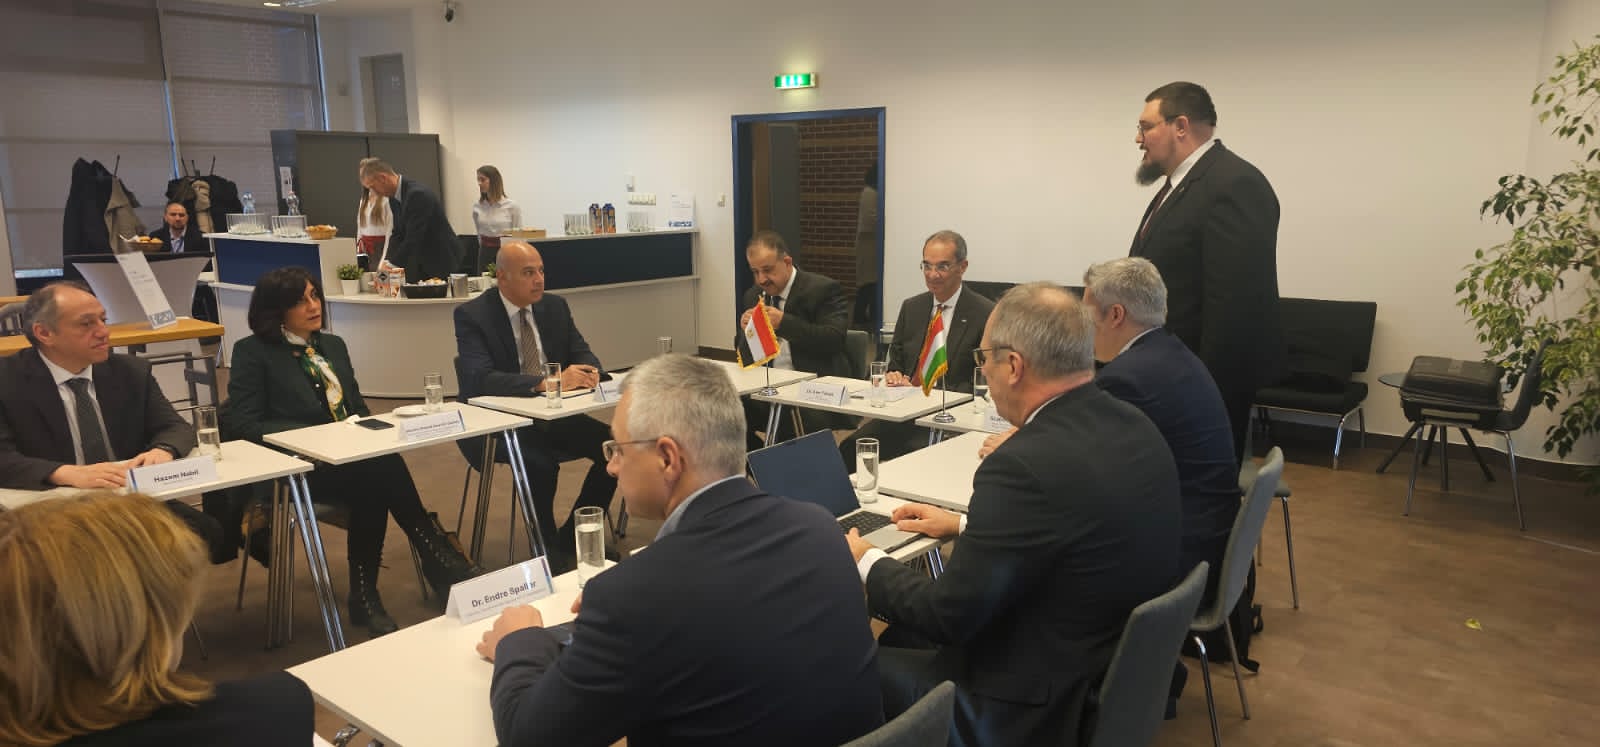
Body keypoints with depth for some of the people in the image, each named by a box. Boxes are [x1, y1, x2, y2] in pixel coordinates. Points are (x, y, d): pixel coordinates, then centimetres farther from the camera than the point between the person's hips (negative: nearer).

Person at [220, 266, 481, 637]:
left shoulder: (333, 345, 20)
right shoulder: (252, 352, 3)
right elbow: (244, 424, -5)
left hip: (351, 460, 5)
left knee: (375, 480, -33)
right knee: (380, 469, -33)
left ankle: (365, 595, -28)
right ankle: (441, 562, -24)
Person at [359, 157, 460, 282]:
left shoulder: (418, 194, -23)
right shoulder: (395, 196, 6)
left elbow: (413, 238, -25)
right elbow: (398, 233, 8)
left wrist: (391, 266, -22)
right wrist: (386, 263, -6)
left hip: (441, 261, -8)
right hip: (422, 262, 8)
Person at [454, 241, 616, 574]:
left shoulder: (555, 306, 6)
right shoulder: (471, 315, -12)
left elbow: (582, 352, 8)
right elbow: (480, 379, -25)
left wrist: (589, 370, -19)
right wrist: (548, 382, -36)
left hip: (550, 415, 6)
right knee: (542, 463, -34)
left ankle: (572, 538, 3)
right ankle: (549, 550, -9)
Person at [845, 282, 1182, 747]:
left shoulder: (1027, 466, -30)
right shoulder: (1135, 428, -2)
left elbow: (948, 616, -22)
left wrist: (867, 563, -5)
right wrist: (964, 526, 17)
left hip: (1038, 709, -9)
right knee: (901, 635, 22)